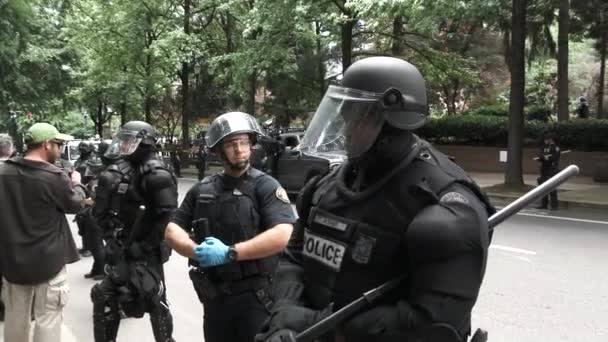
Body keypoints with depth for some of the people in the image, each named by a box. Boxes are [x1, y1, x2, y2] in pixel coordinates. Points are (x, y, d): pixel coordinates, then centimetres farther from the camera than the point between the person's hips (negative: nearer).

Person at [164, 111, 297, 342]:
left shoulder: (265, 186, -8)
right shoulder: (203, 189, 8)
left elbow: (282, 235, -21)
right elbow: (172, 230, 7)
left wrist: (229, 253, -23)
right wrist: (197, 251, -14)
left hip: (255, 297, -5)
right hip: (214, 297, 5)